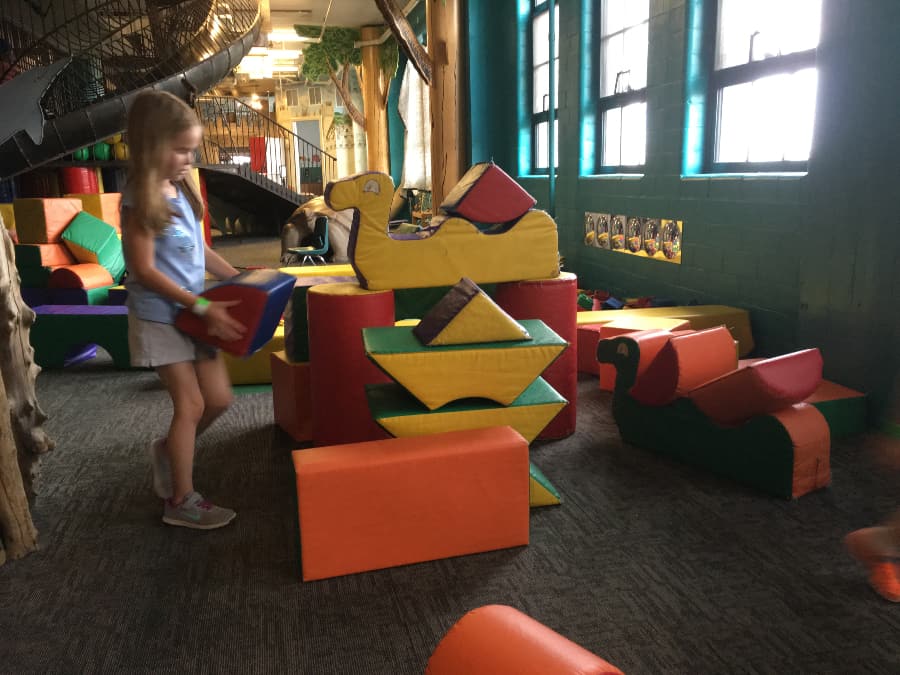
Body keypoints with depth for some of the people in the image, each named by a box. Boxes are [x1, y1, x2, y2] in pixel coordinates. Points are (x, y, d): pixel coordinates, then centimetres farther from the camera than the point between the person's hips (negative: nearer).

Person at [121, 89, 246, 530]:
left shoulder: (181, 190, 8)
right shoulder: (140, 200, -16)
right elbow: (144, 271, -19)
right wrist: (205, 307, -22)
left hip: (192, 313, 8)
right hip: (160, 317, -7)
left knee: (219, 398, 10)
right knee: (191, 404, -3)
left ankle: (169, 451, 36)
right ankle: (181, 501, 12)